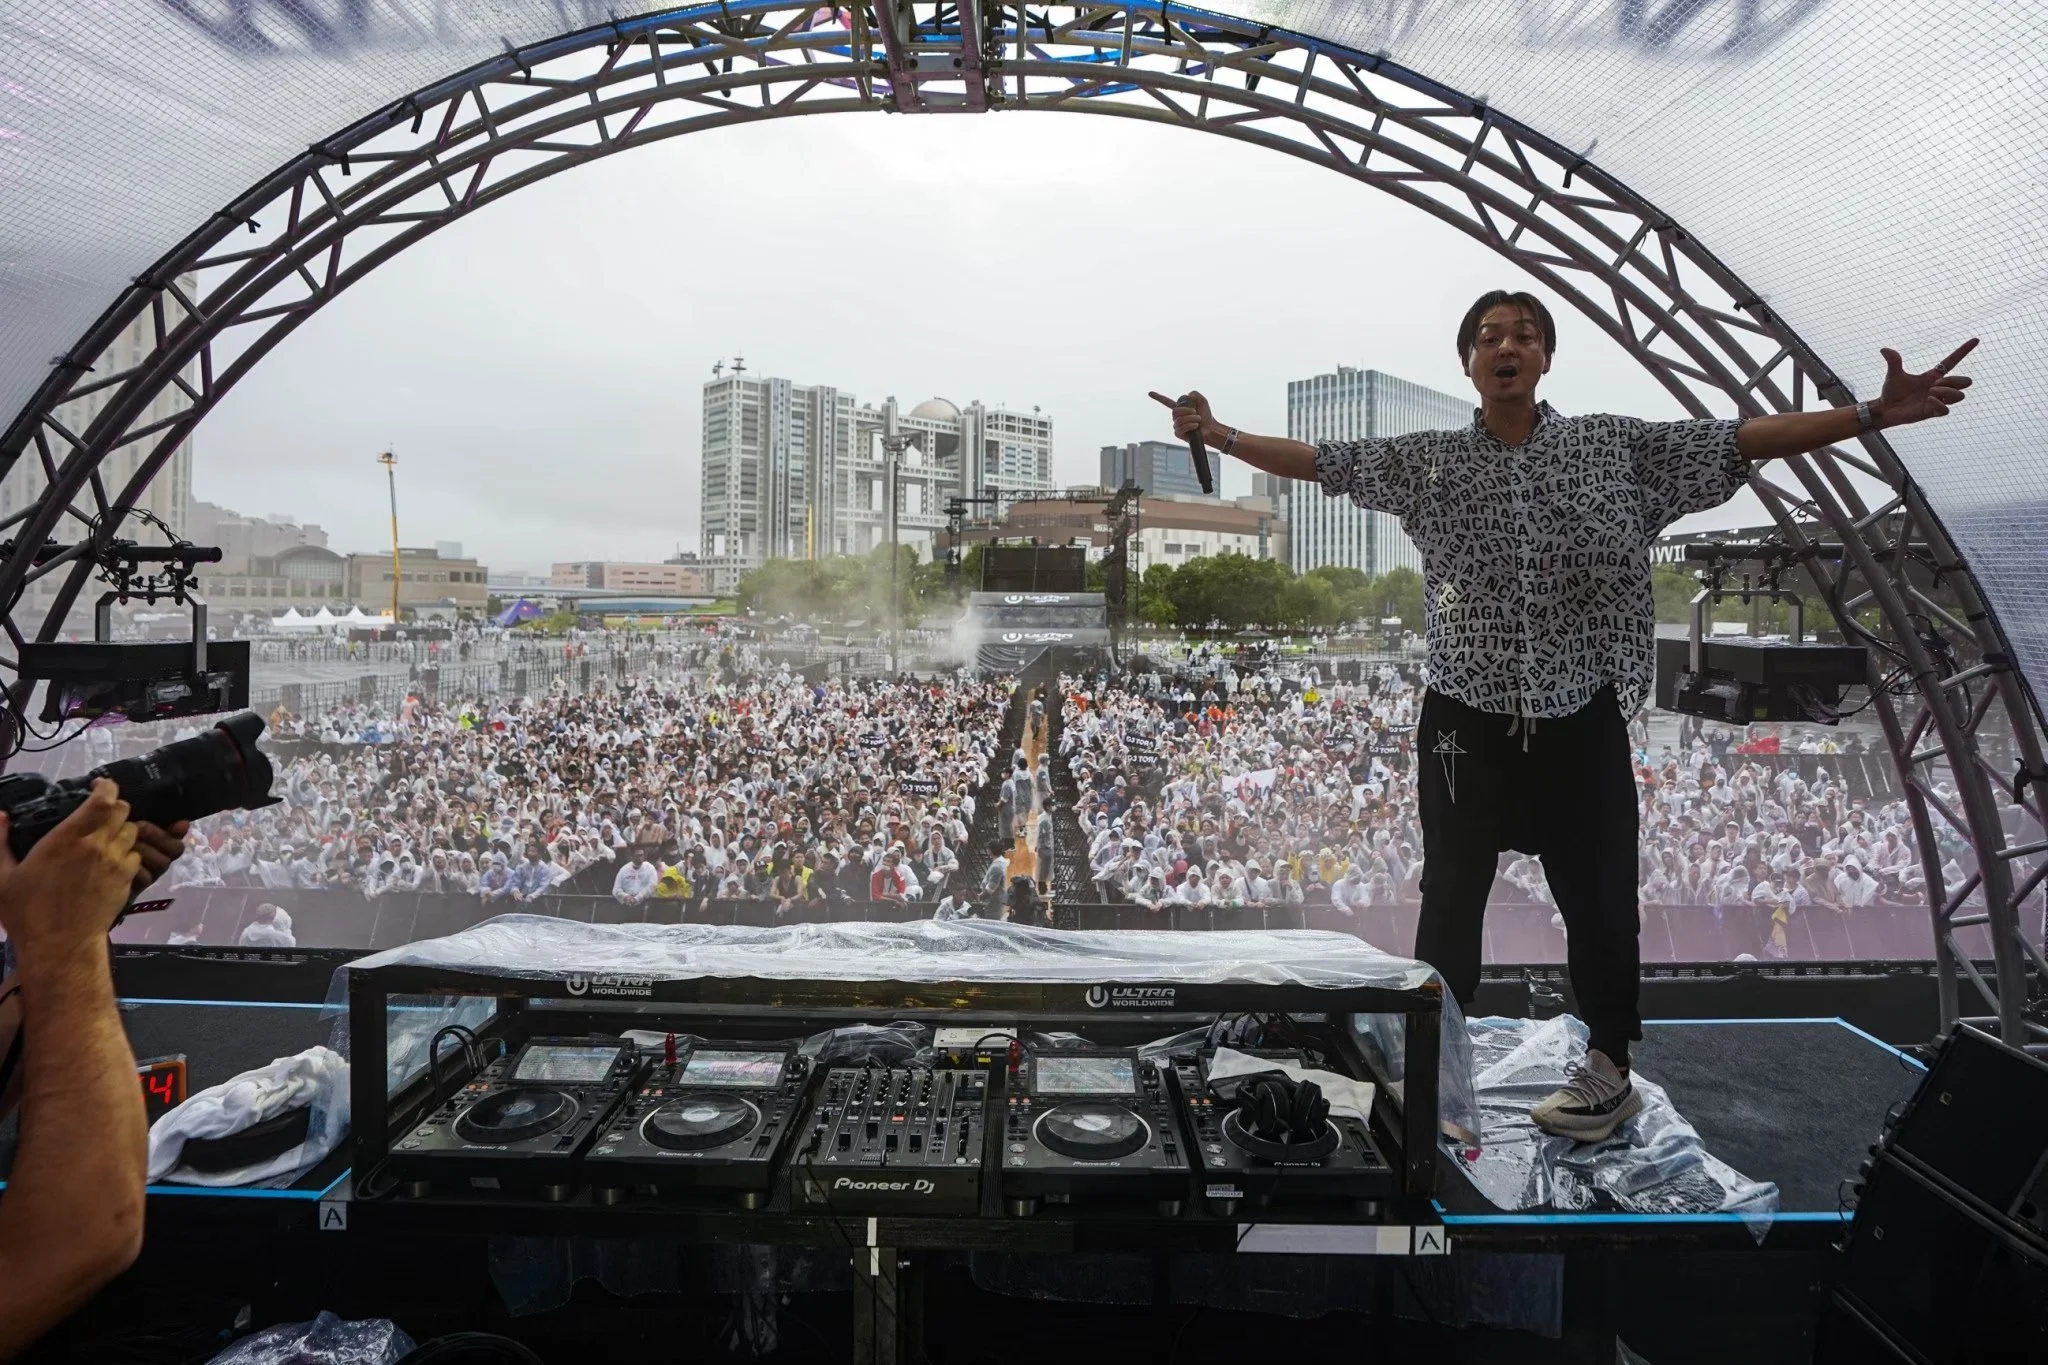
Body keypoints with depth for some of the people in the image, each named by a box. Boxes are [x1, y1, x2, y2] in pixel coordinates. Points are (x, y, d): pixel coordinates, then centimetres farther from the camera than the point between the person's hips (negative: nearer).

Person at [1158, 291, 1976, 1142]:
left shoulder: (1615, 446, 3)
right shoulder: (1429, 461, 3)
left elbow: (1744, 441, 1)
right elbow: (1321, 462, 1)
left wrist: (1875, 414, -9)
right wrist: (1218, 436, -5)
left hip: (1581, 717, 0)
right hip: (1467, 719, 0)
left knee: (1598, 897, 11)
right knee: (1452, 898, 9)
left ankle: (1609, 1070, 31)